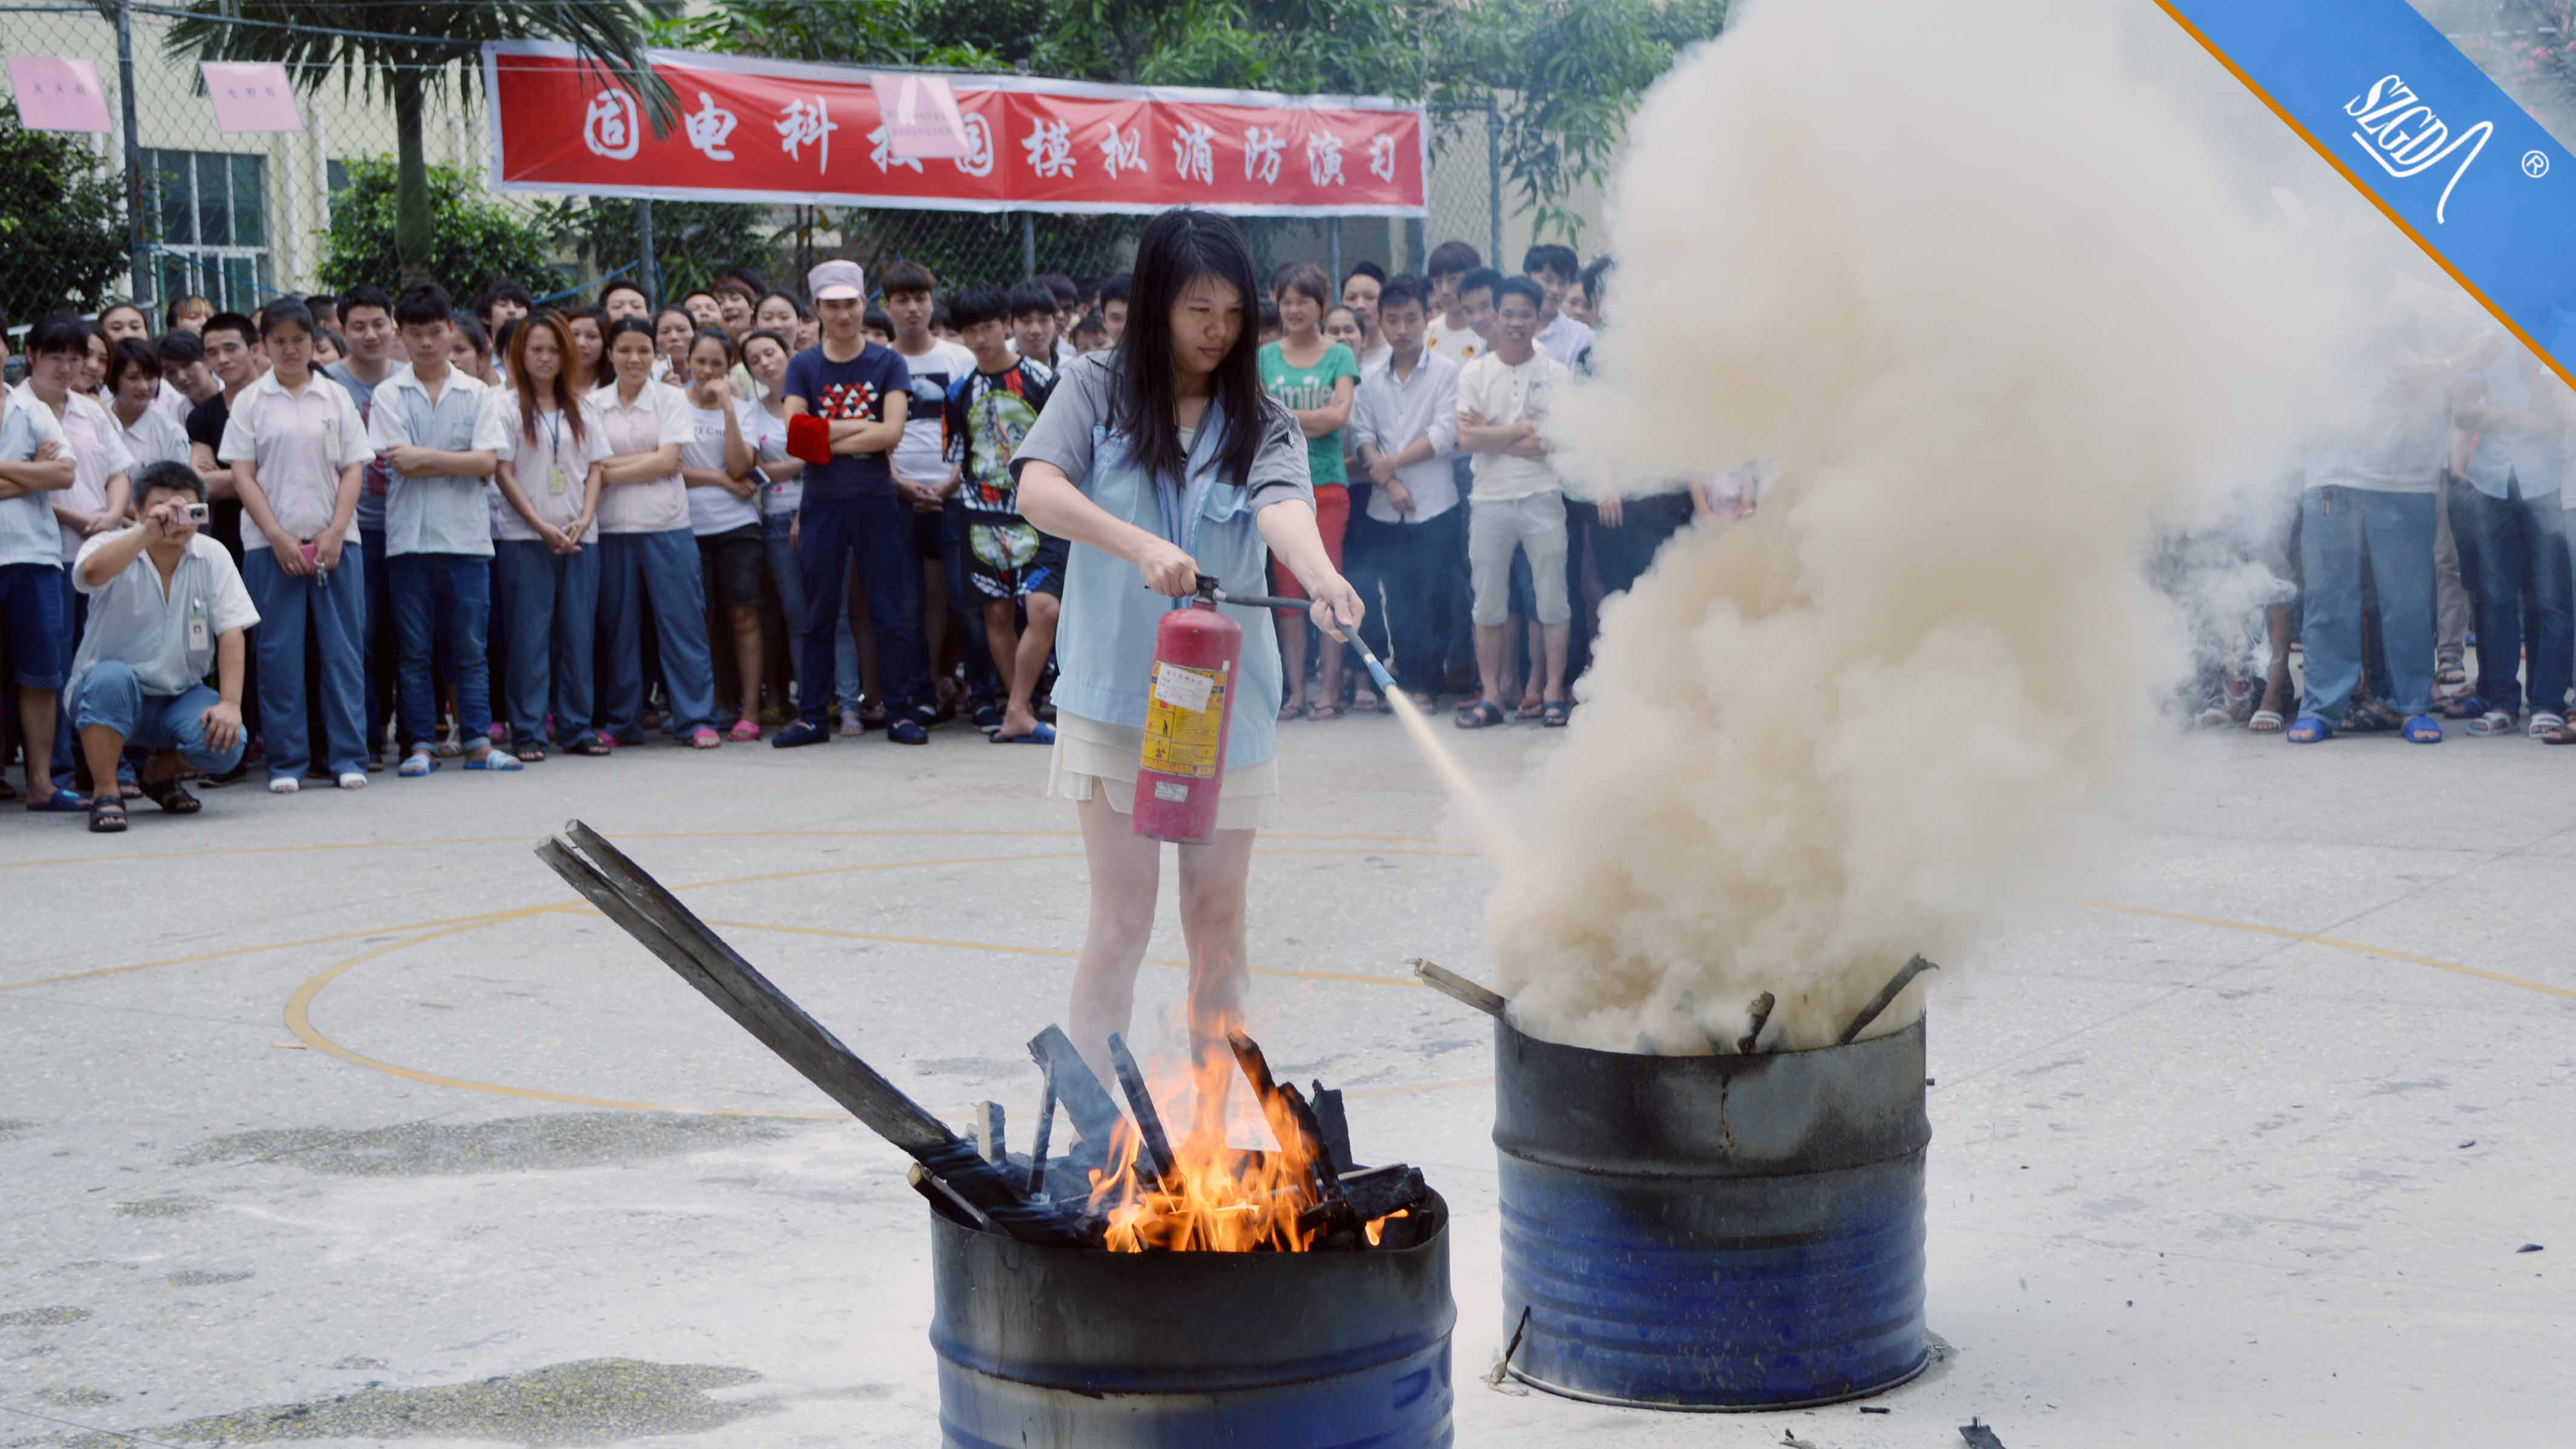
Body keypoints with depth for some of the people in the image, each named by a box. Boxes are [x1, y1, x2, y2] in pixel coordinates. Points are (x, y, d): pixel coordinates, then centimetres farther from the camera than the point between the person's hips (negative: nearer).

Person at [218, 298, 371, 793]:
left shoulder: (335, 398, 9)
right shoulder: (250, 401, 5)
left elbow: (354, 470, 6)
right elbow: (243, 476, 0)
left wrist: (334, 534, -6)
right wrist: (279, 538, -9)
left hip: (334, 542, 1)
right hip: (270, 543, -1)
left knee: (343, 650, 1)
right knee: (279, 654, 0)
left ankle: (348, 757, 7)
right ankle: (285, 762, 6)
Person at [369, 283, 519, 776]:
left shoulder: (475, 393, 8)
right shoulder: (390, 395, 4)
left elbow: (488, 463, -4)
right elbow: (399, 463, -8)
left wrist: (427, 456, -9)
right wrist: (462, 461, -6)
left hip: (466, 535, 1)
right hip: (410, 536, -1)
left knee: (471, 645, 3)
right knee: (414, 649, 3)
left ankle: (478, 742, 7)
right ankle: (421, 745, 8)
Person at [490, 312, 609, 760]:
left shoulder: (582, 408, 13)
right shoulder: (507, 406, 2)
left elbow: (596, 469, 10)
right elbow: (503, 474, -4)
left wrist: (583, 521, -6)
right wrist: (542, 526, -11)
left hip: (580, 537, 4)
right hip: (523, 538, -3)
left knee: (577, 632, 3)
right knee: (528, 635, -4)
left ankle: (576, 728, 10)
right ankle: (528, 734, -1)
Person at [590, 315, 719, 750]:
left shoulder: (671, 399, 4)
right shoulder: (594, 404, 8)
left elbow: (668, 461, -6)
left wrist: (611, 470, -7)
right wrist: (648, 461, -9)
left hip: (666, 526, -1)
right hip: (612, 529, 1)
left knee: (682, 621, -3)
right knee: (617, 627, 4)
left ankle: (697, 719, 1)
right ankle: (620, 722, 14)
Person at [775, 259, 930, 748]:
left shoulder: (888, 363, 3)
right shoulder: (803, 367, 7)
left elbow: (892, 433, -10)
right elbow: (794, 437, -6)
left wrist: (825, 442, -10)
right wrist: (861, 428, -9)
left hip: (877, 501, -1)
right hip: (822, 505, 1)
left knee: (892, 612, -1)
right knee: (818, 615, 6)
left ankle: (902, 711, 5)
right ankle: (812, 716, 11)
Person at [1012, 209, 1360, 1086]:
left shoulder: (1262, 421, 4)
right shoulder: (1098, 390, 1)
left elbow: (1282, 506, -17)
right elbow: (1037, 492, -16)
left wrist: (1321, 576, -39)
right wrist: (1142, 546, -31)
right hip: (1113, 692, -2)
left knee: (1218, 917, 9)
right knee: (1123, 920, -3)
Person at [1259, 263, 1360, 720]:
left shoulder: (1339, 356, 4)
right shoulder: (1265, 357, 10)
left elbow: (1339, 414, -9)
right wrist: (1309, 421, -10)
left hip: (1326, 484, -2)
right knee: (1287, 588, 2)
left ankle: (1331, 690, 0)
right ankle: (1295, 691, 6)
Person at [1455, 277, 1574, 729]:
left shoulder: (1556, 375, 2)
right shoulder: (1474, 374, 5)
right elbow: (1467, 439, -6)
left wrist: (1492, 434, -8)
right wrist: (1523, 429, -6)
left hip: (1543, 497, -1)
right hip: (1489, 500, 1)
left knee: (1553, 601, 0)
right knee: (1488, 605, 4)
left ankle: (1553, 693, 6)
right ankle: (1490, 696, 11)